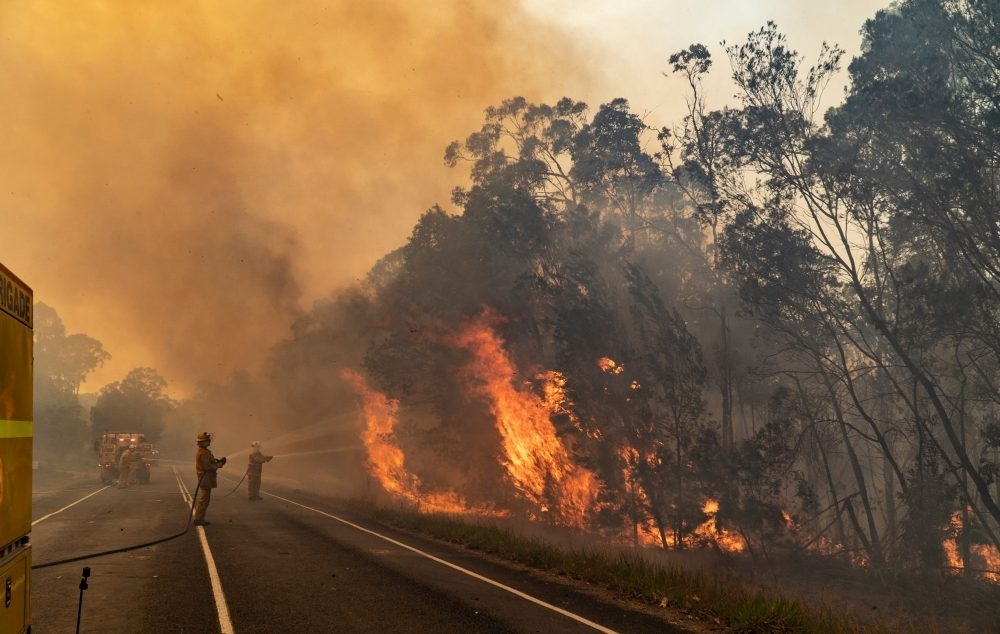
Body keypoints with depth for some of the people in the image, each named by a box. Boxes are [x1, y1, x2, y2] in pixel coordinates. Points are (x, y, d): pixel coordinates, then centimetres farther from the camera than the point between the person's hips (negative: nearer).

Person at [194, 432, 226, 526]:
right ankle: (198, 519, -4)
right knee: (204, 499, -6)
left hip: (205, 479, 11)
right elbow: (207, 466, -24)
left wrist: (218, 462, 5)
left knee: (204, 499, 16)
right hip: (205, 479, -11)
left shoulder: (202, 451, 15)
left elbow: (209, 462, 19)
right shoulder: (203, 452, -19)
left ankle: (199, 519, 20)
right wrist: (219, 465, -13)